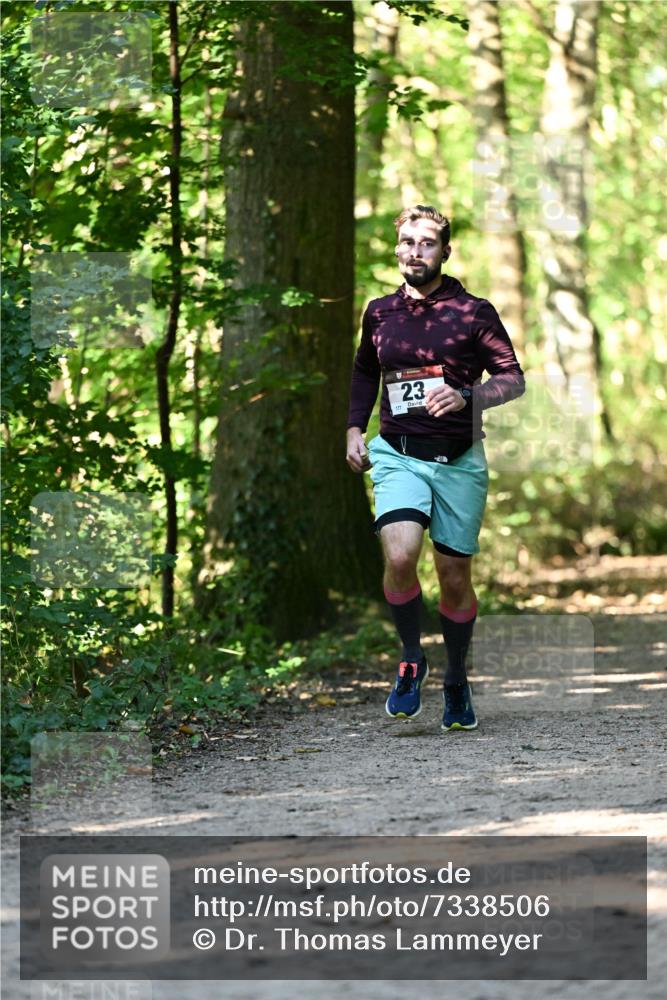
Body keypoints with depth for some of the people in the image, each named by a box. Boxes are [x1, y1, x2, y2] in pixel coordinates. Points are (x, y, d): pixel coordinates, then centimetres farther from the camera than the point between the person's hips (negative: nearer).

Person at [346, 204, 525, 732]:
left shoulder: (474, 312, 0)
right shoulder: (379, 313, 10)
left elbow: (513, 378, -2)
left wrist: (466, 396, -20)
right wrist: (355, 428, 14)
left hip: (459, 461, -1)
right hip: (398, 456, 1)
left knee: (455, 577, 4)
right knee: (400, 558, -22)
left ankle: (457, 681, 26)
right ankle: (412, 660, 2)